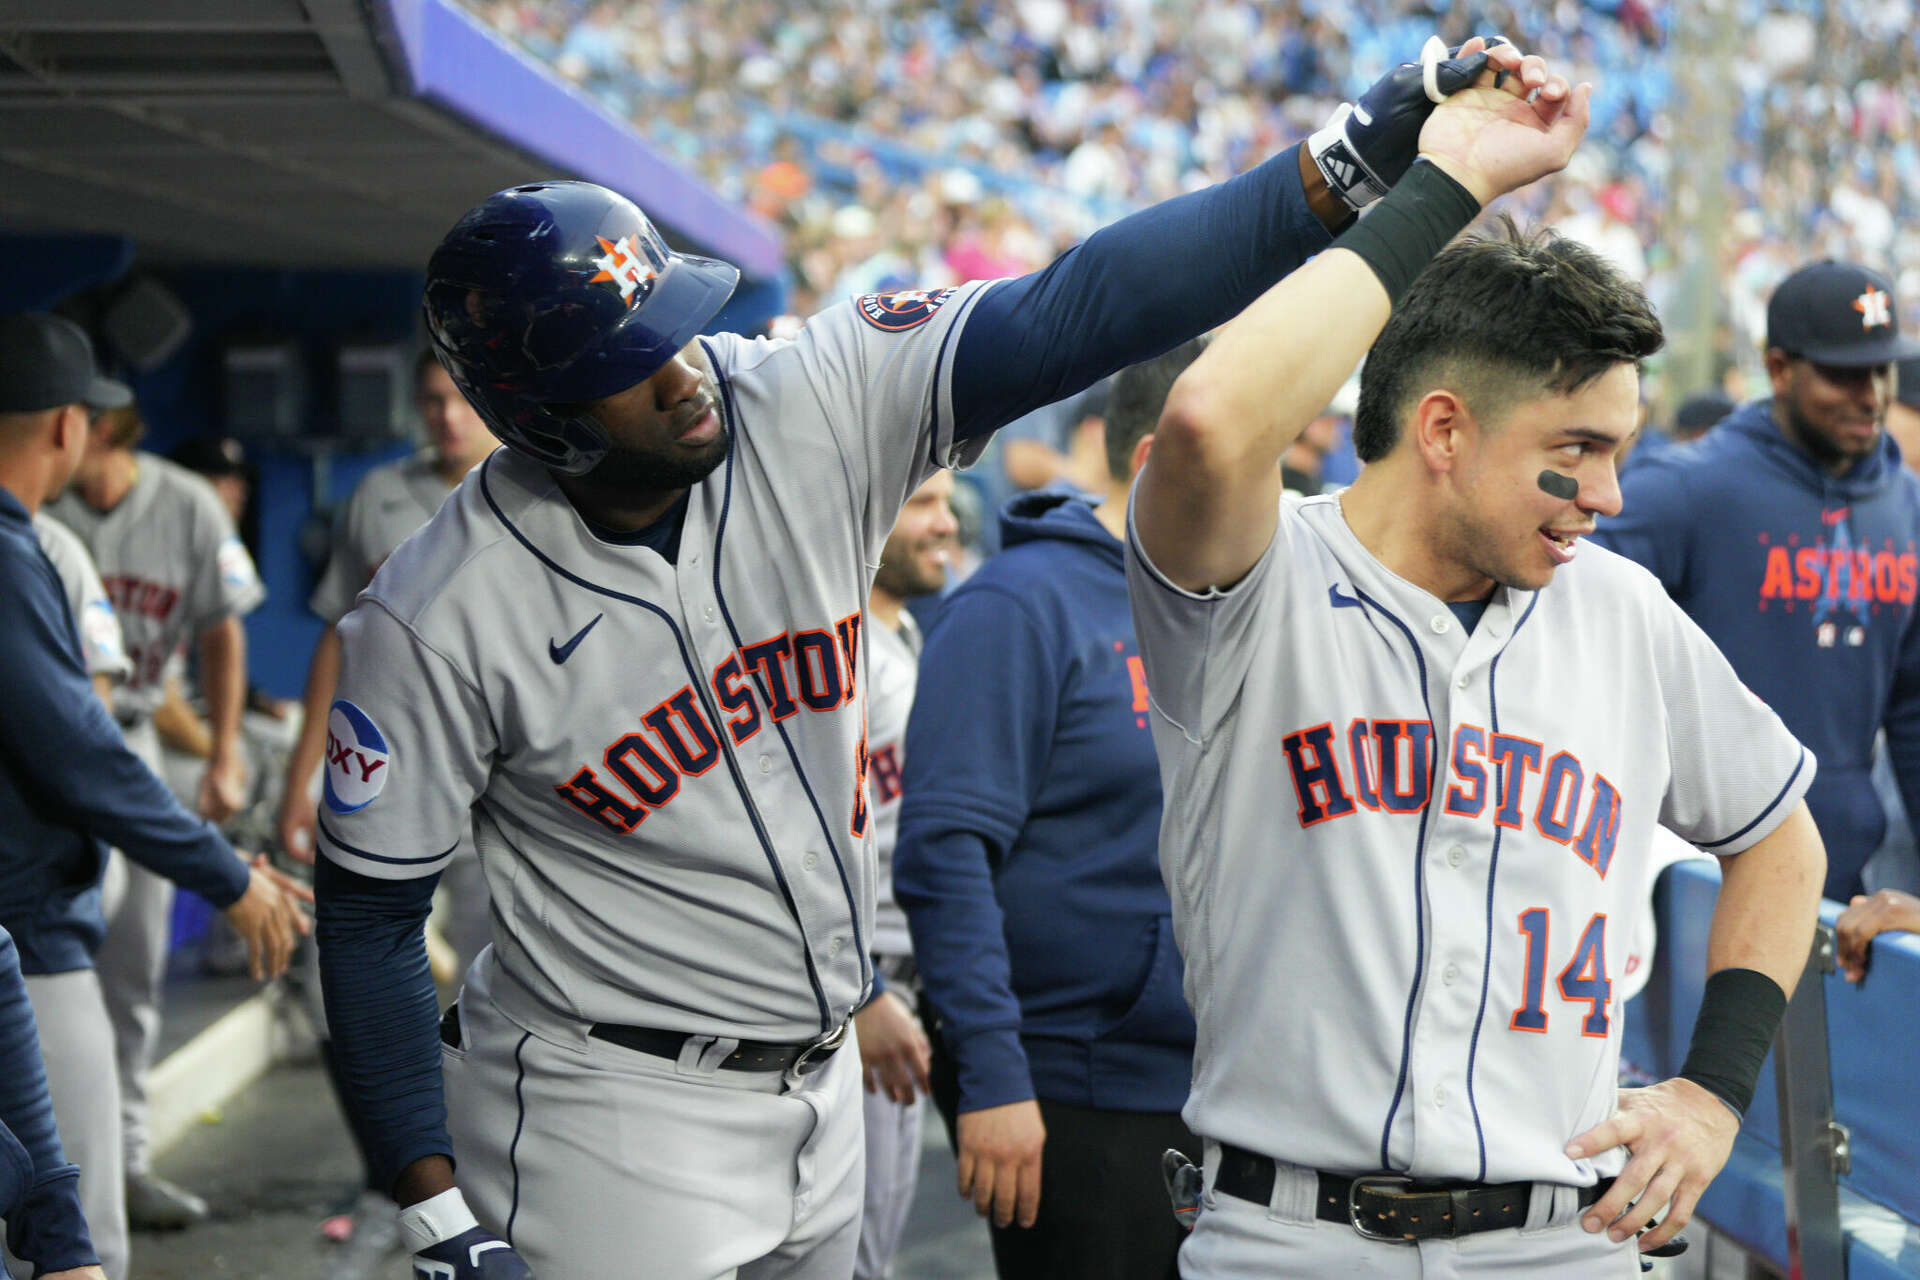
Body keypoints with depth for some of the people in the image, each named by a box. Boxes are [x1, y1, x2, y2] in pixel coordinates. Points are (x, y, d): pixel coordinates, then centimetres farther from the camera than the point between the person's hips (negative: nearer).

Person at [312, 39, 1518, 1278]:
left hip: (820, 1082, 5)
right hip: (612, 1118, -5)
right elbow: (370, 916, -11)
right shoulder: (441, 623, -19)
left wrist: (1354, 160, -31)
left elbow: (1071, 313, -20)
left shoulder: (813, 408, -11)